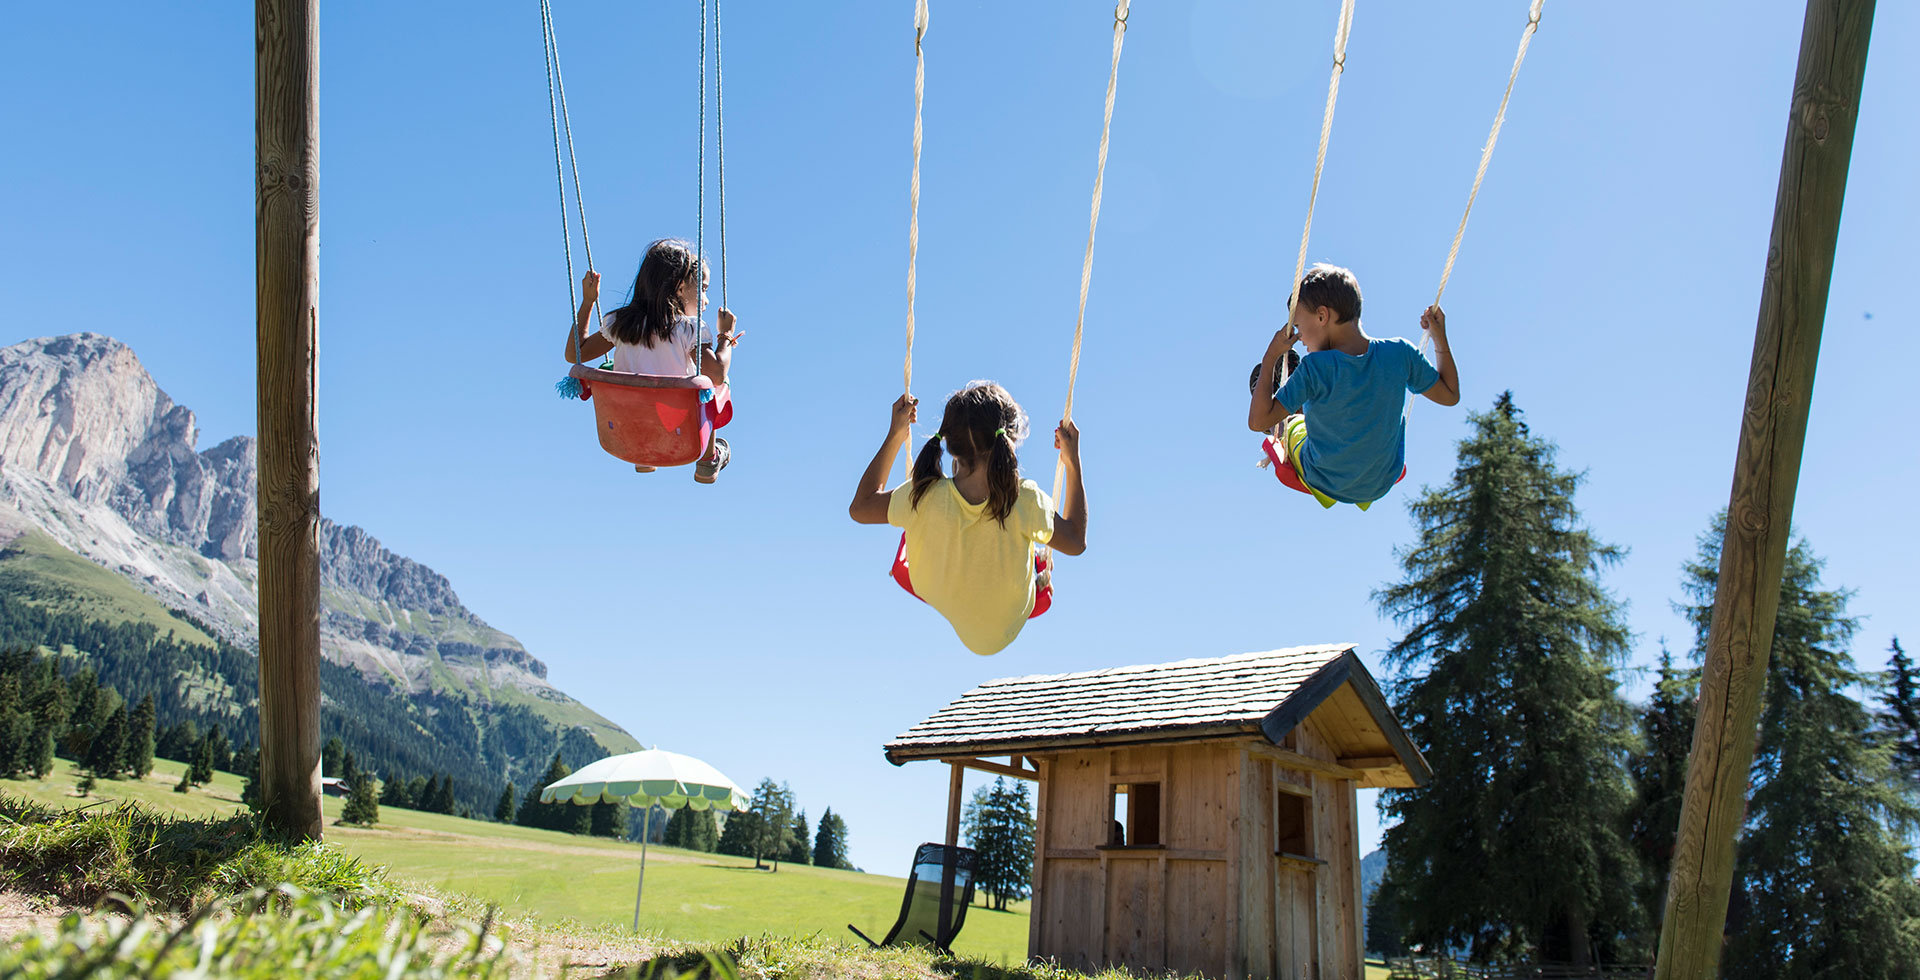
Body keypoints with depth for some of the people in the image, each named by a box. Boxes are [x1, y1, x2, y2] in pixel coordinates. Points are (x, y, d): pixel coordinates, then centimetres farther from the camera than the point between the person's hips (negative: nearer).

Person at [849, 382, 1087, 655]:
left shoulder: (923, 497, -30)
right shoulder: (1025, 501, -33)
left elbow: (860, 507, -8)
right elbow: (1077, 542, -11)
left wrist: (895, 435, -6)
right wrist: (1073, 462, -7)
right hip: (1002, 634, -1)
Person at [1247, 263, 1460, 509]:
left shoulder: (1314, 368, -29)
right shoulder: (1399, 353, -18)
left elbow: (1257, 421, -26)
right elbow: (1450, 395, -4)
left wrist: (1271, 356, -22)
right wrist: (1440, 339, 5)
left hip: (1325, 485, -3)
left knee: (1291, 421, 28)